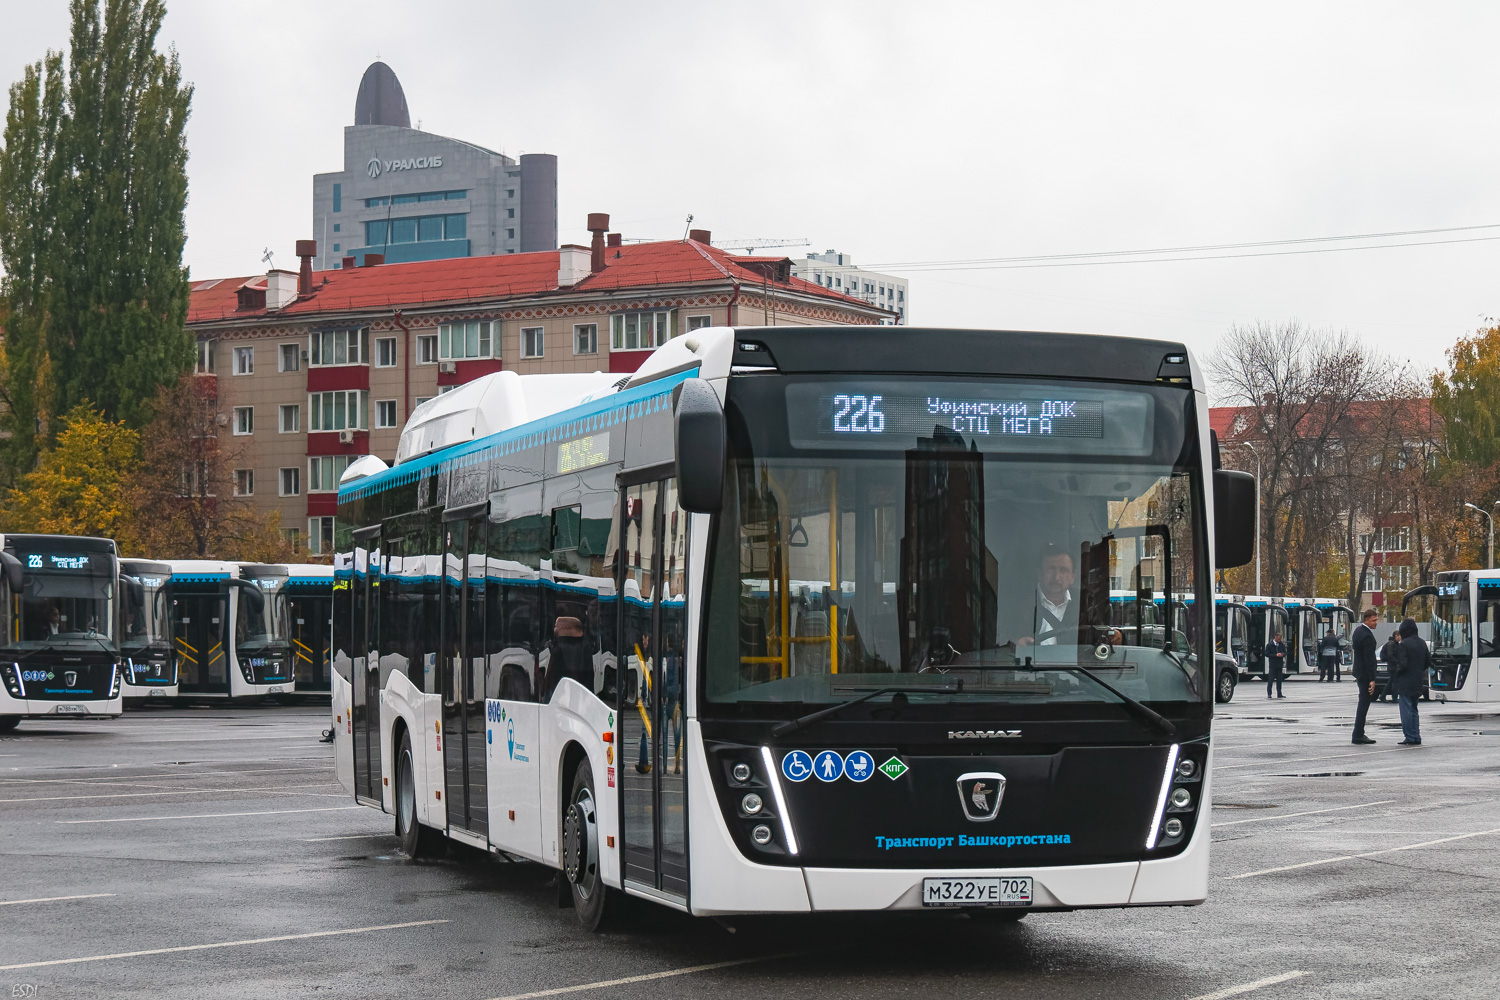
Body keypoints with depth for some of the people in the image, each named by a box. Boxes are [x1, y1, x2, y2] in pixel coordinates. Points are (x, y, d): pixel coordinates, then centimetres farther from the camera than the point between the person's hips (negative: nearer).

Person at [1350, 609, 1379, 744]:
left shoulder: (1358, 630, 8)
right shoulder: (1367, 636, -22)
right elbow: (1369, 659, -23)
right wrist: (1372, 680, -21)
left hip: (1359, 671, 10)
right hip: (1365, 674, -10)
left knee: (1363, 704, 17)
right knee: (1364, 704, -5)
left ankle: (1359, 733, 21)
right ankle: (1358, 736, -3)